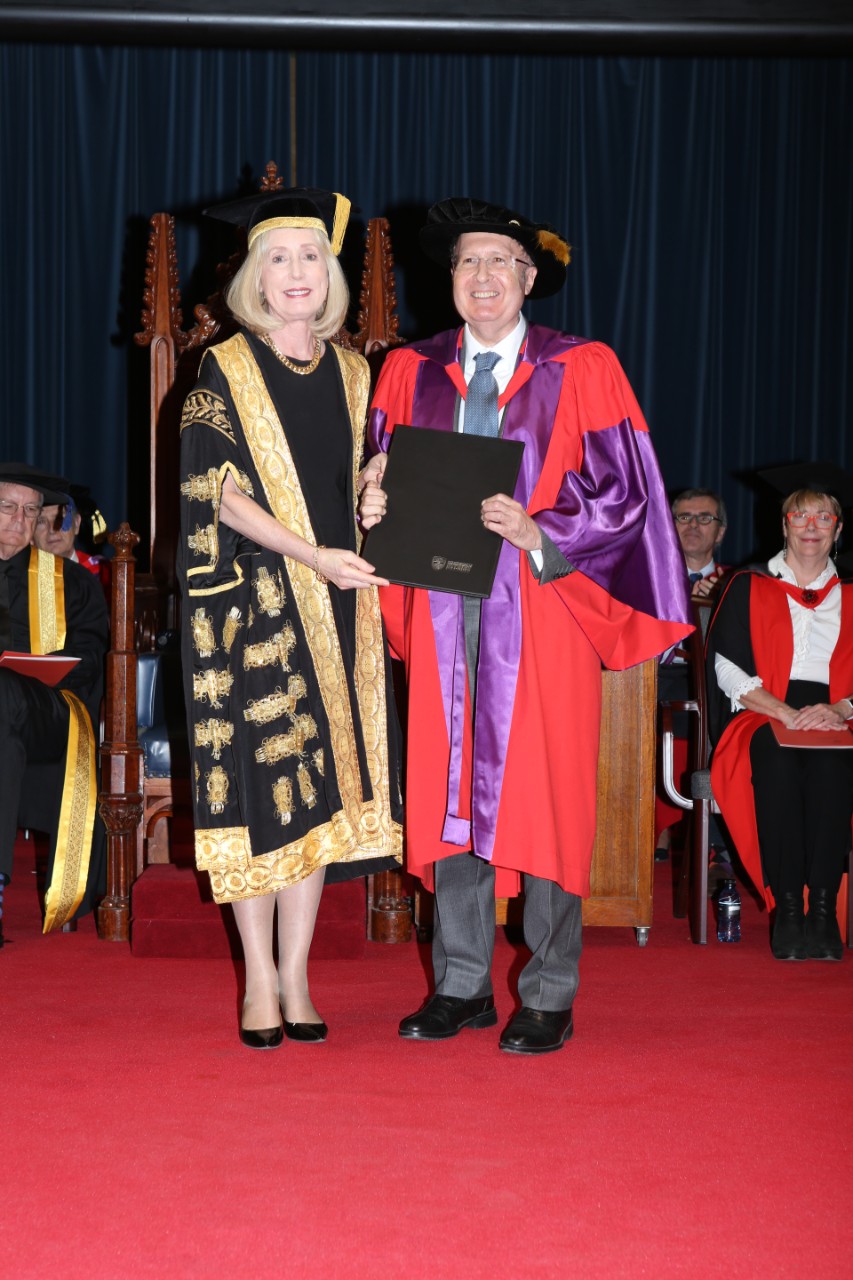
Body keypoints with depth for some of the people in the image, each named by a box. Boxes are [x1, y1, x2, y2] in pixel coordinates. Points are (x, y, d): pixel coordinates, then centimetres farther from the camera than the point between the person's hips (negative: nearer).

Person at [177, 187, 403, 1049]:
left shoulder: (351, 373, 12)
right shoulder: (224, 370, -1)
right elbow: (223, 493, -10)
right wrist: (313, 557, -21)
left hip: (337, 609, 4)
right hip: (255, 604, -4)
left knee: (320, 785, 3)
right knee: (259, 782, -3)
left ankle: (296, 973, 12)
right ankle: (260, 981, 7)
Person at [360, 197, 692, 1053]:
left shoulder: (581, 371, 2)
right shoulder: (412, 372, 12)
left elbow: (621, 490, -3)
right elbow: (384, 476, 14)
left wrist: (538, 533, -17)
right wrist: (376, 506, -9)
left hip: (540, 613, -3)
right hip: (443, 612, 3)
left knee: (543, 796, -2)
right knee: (449, 790, 6)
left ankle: (549, 998, 8)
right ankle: (461, 985, 17)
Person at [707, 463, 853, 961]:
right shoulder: (748, 588, 13)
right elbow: (728, 669, 2)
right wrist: (786, 714, -11)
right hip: (762, 718, -1)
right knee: (778, 761, -37)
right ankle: (787, 907, -33)